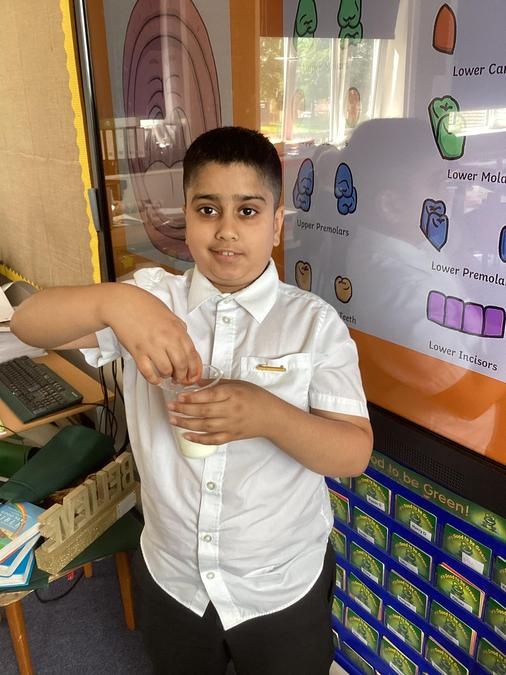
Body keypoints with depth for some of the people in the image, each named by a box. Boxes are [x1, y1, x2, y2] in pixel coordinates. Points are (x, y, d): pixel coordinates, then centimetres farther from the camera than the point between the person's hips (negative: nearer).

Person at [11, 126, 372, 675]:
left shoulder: (314, 322, -14)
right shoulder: (150, 300, -9)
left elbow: (354, 453, -15)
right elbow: (29, 322, -18)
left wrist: (269, 416, -35)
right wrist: (112, 300, -38)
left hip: (282, 590, -1)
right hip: (170, 579, 2)